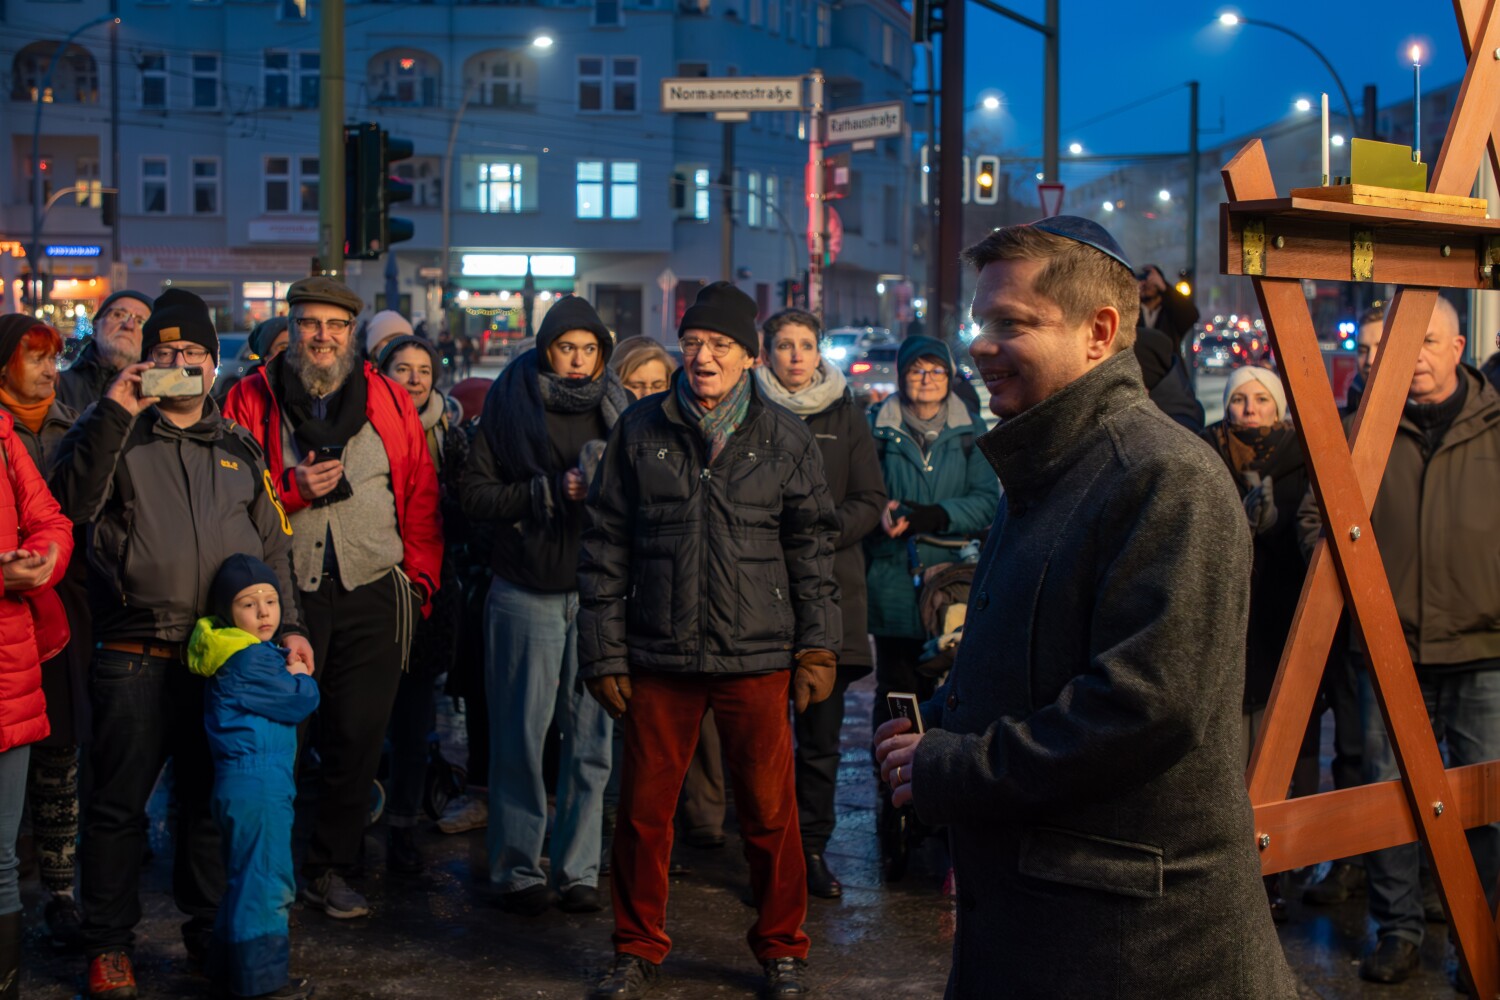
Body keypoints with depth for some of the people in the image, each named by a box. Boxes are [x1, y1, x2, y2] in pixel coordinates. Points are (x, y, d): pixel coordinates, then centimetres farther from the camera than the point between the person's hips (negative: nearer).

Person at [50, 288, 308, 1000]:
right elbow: (73, 501, -14)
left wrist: (287, 625, 10)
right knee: (119, 803, 3)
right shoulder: (113, 432, 4)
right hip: (135, 658, -3)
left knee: (214, 800, 12)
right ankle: (109, 943, 16)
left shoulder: (239, 448, 15)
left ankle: (210, 930, 26)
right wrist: (116, 414, -19)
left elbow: (272, 546, 19)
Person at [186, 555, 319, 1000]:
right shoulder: (250, 659, -17)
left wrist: (293, 675, 2)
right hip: (258, 784, -11)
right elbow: (299, 702, -15)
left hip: (243, 784, 11)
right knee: (267, 880, -5)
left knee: (246, 877, 20)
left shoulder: (256, 652, 15)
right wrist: (301, 677, 4)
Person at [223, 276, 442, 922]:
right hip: (283, 594, -1)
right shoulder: (253, 399, 4)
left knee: (357, 737, 3)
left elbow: (421, 495, 12)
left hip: (372, 597, 2)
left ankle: (330, 869, 17)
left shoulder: (389, 401, 9)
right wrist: (290, 488, -12)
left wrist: (421, 576, 5)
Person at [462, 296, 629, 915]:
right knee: (521, 735, 1)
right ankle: (517, 871, 12)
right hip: (526, 592, -2)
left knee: (592, 736, 2)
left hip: (598, 591, 2)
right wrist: (551, 490, -12)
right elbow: (476, 496, -1)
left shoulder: (618, 410, 10)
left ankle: (578, 870, 12)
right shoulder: (509, 406, 3)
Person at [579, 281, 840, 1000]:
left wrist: (818, 646, 1)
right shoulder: (640, 429, 4)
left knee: (769, 809, 4)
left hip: (756, 658, -1)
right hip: (658, 657, 1)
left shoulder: (785, 439, 3)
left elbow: (811, 548, 8)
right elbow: (605, 545, 5)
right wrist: (604, 655, 2)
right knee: (644, 807, 7)